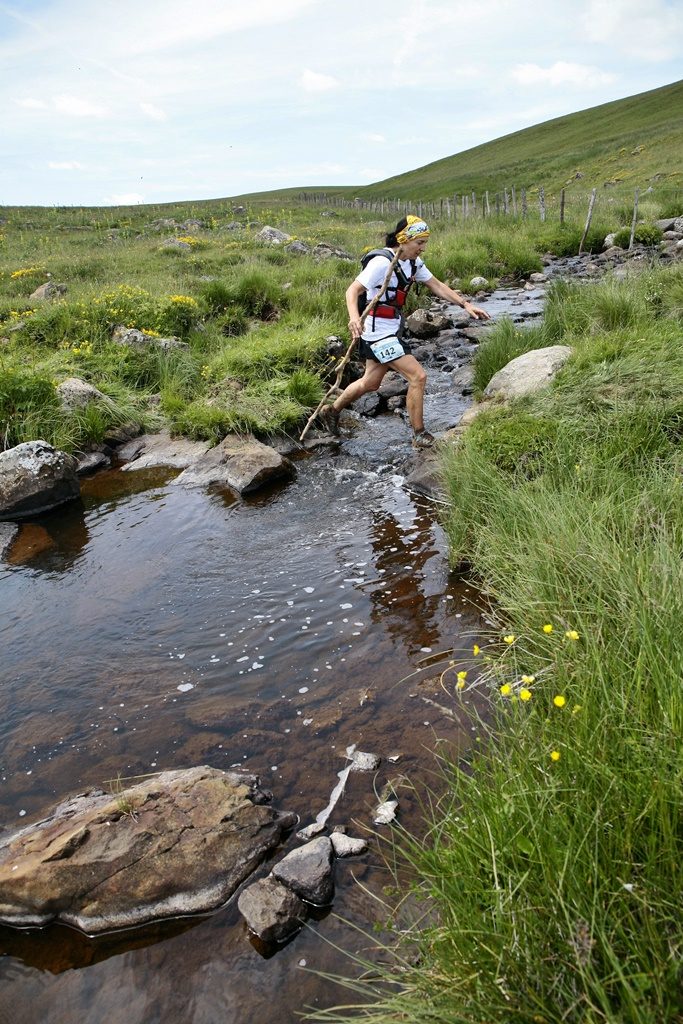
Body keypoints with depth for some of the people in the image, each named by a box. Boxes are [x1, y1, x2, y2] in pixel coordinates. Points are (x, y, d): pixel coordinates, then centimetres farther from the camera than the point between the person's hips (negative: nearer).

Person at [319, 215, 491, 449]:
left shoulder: (413, 262, 4)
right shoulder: (382, 263, -21)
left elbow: (437, 286, 10)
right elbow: (352, 291, -27)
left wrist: (465, 305, 2)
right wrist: (354, 317, -47)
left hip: (393, 330, 9)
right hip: (378, 333, -9)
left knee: (371, 383, 21)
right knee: (418, 377, -12)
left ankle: (332, 411, 39)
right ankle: (420, 436, -1)